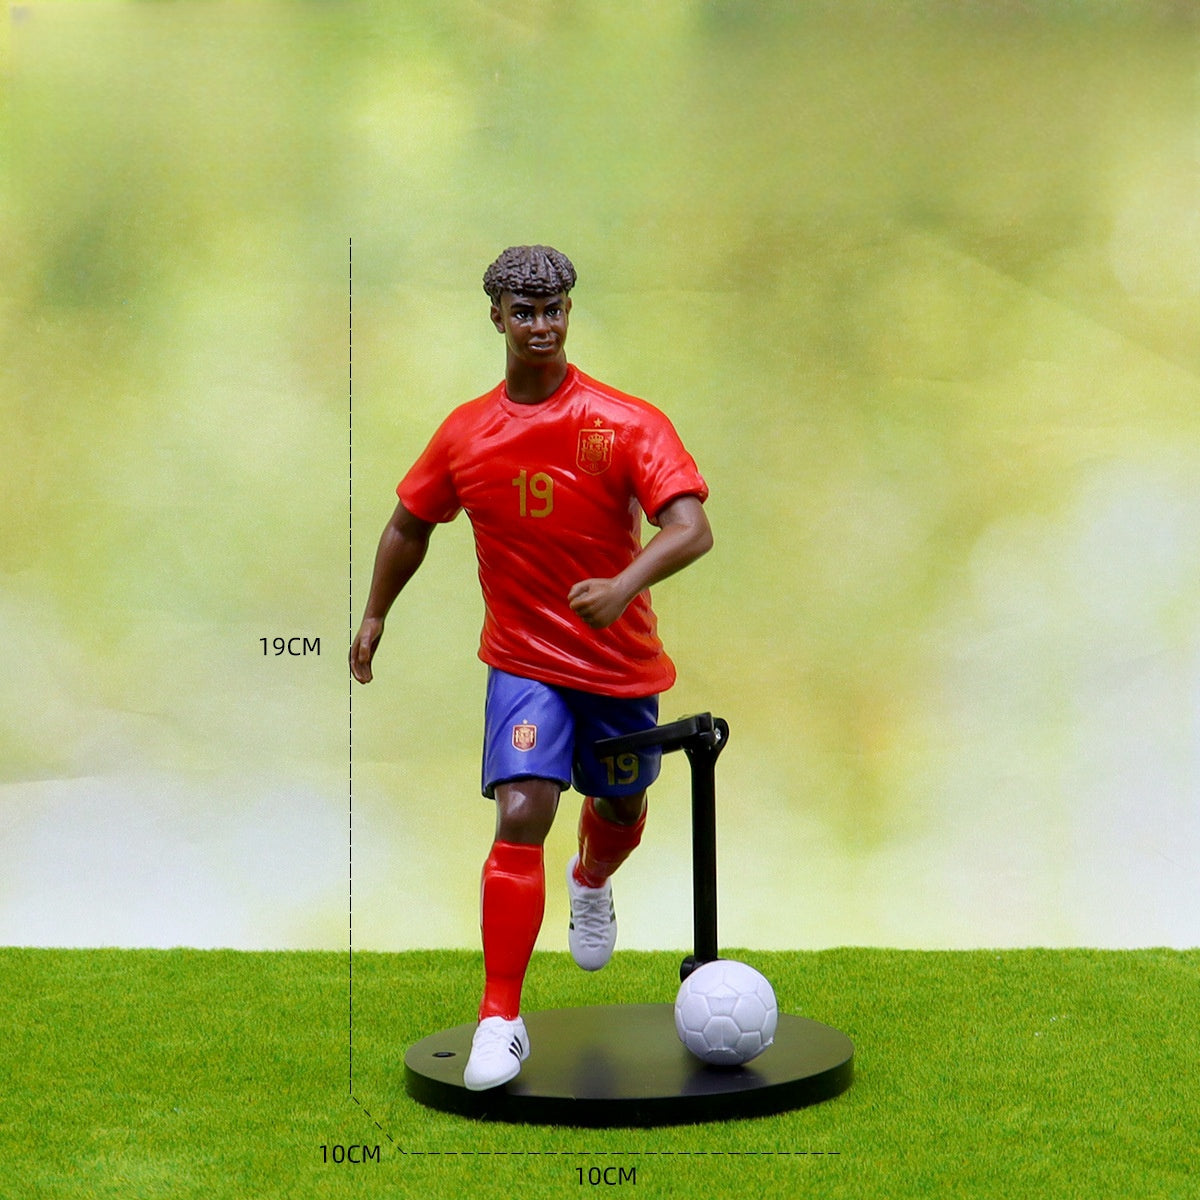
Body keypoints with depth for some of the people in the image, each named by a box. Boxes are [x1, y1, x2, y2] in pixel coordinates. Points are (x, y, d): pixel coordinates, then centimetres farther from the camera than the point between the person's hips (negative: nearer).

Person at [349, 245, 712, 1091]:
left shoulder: (628, 422, -14)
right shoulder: (465, 433, -4)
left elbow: (691, 529, -24)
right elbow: (411, 523, 14)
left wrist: (623, 586, -41)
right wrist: (375, 615, 17)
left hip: (622, 661, 0)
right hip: (525, 661, 0)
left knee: (620, 810, 20)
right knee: (521, 818, -18)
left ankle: (592, 885, 59)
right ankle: (501, 1021, -13)